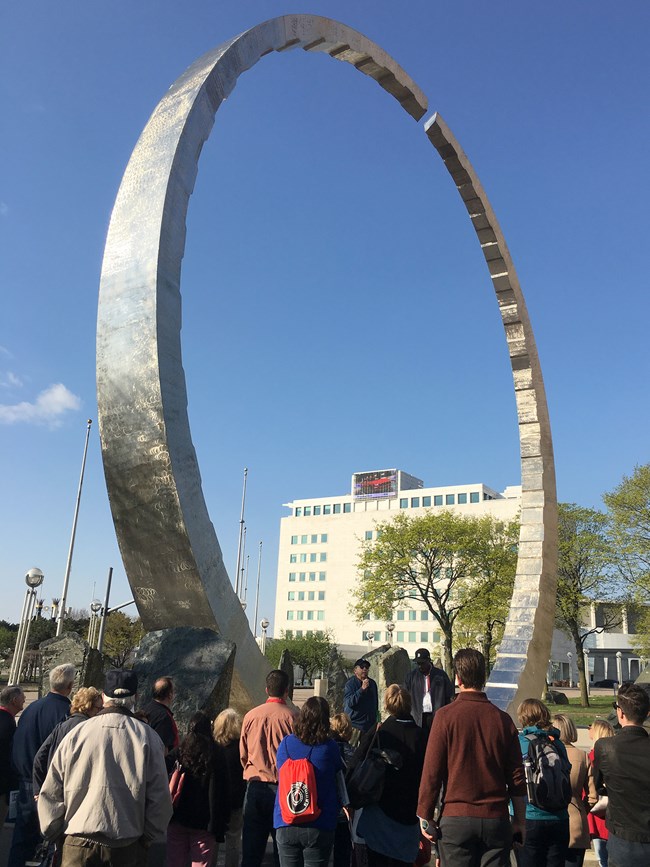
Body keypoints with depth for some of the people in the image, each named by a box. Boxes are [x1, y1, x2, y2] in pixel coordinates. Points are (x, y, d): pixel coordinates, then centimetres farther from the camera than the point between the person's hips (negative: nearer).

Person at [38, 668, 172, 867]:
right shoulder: (148, 738, -6)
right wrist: (149, 837, 10)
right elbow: (160, 797, -4)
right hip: (128, 849, 0)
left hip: (78, 847, 0)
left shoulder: (76, 734, -4)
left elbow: (50, 793, 2)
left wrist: (53, 833, 16)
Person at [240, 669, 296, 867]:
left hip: (255, 786, 3)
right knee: (282, 850, 9)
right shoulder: (291, 717, -13)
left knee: (251, 849, 13)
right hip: (283, 787, -3)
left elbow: (243, 754, 7)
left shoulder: (250, 716, -3)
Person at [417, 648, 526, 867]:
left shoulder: (446, 715, -8)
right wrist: (520, 821, 14)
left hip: (456, 818, -2)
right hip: (497, 820, 3)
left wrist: (425, 816, 3)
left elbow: (431, 772, -7)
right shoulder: (503, 719, 1)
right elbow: (517, 777, 4)